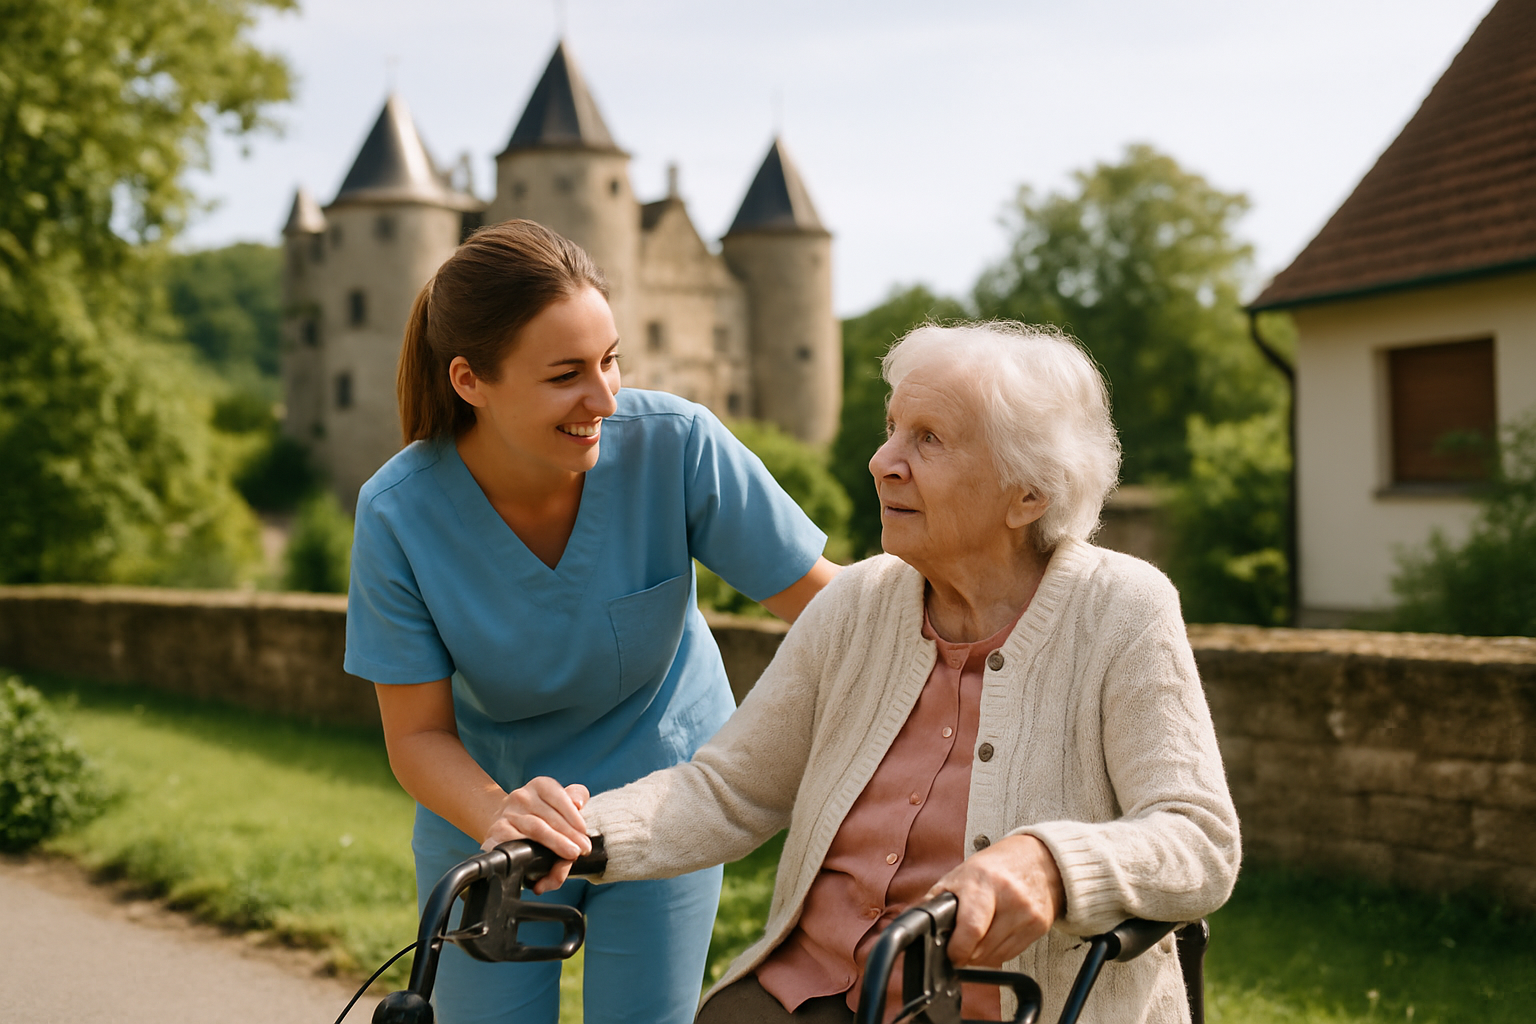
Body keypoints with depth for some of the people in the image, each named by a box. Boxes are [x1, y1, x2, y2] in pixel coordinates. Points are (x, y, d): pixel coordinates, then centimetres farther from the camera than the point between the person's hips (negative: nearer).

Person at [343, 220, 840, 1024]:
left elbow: (823, 597, -17)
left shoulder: (676, 444, -24)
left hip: (663, 813, 0)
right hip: (483, 809, 0)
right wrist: (505, 822, -36)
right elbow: (418, 736, -16)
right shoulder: (399, 514, -22)